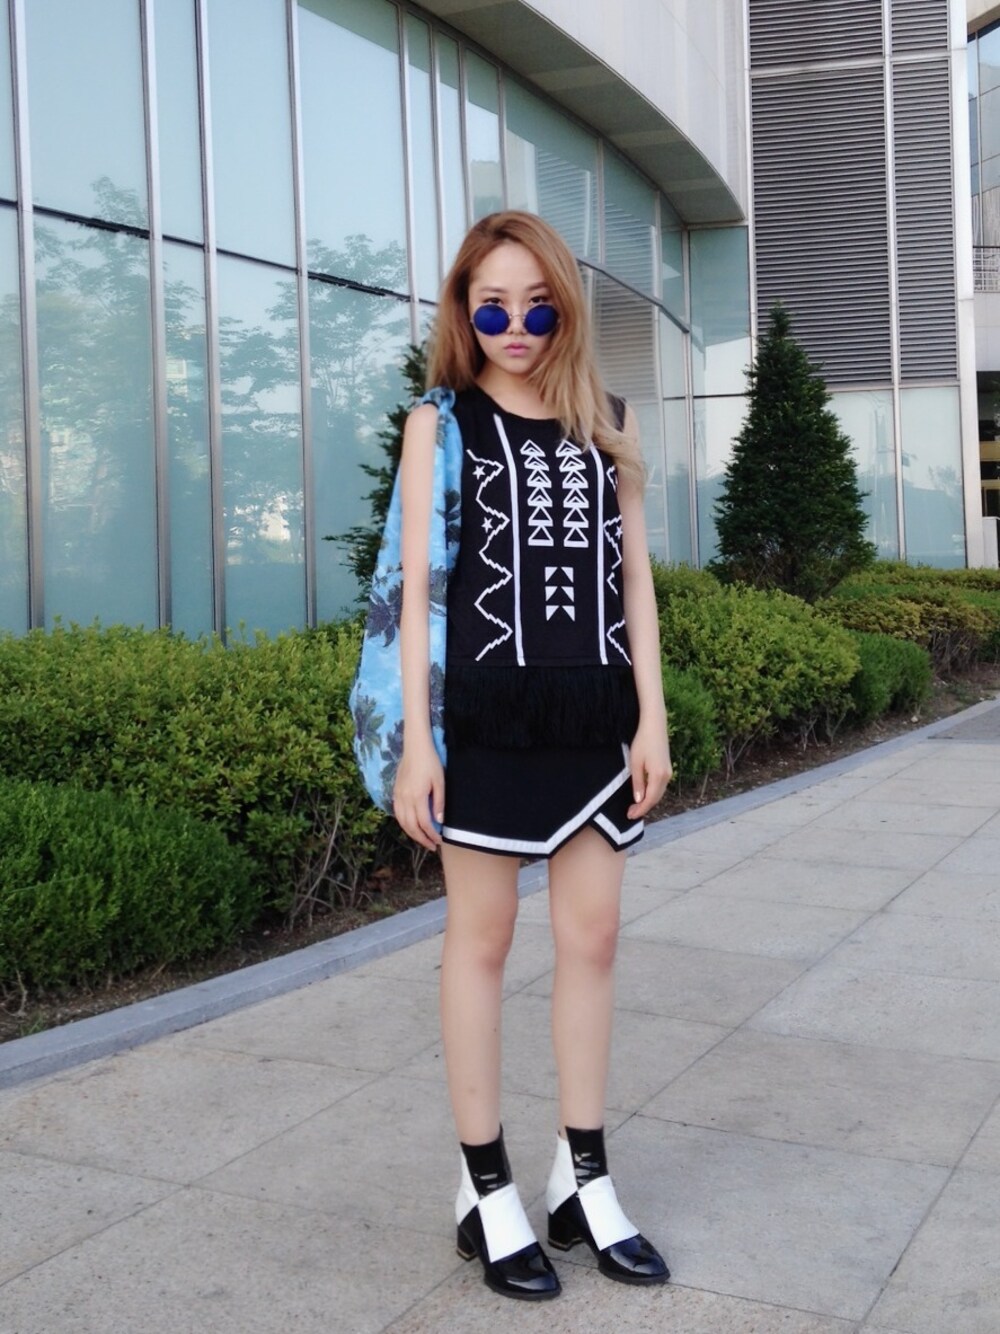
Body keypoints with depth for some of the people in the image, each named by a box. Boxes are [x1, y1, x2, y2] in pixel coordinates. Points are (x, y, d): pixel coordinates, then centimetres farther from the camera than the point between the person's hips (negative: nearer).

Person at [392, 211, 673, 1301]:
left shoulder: (609, 421, 11)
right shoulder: (441, 422, 2)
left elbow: (632, 575, 11)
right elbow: (416, 585, -3)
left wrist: (652, 717, 4)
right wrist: (414, 738, -9)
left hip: (593, 713, 4)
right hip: (485, 712, -3)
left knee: (591, 936, 8)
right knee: (481, 938, 5)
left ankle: (583, 1180, 22)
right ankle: (486, 1191, 17)